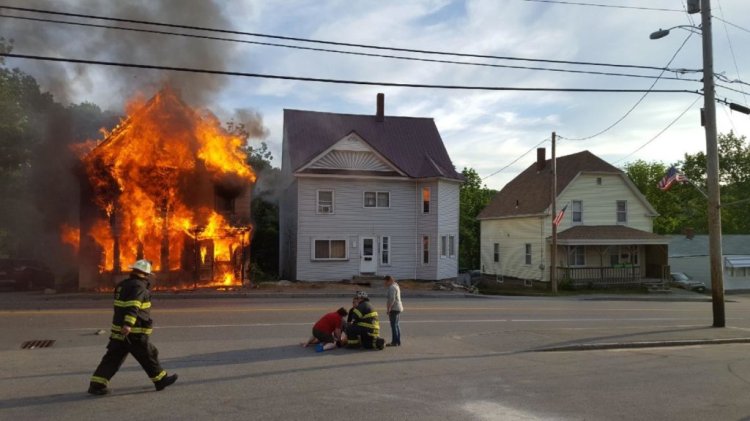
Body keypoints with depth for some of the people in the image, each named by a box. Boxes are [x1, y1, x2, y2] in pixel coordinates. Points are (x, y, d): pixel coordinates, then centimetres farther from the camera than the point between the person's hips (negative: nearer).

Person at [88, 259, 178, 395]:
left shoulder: (122, 285, 14)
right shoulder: (139, 287, -14)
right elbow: (133, 307, -28)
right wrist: (128, 324, -38)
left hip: (118, 331, 8)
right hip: (134, 333, -8)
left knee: (113, 358, 9)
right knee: (149, 356, 5)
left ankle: (97, 384, 5)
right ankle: (161, 380, 17)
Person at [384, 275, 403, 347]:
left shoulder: (392, 287, -14)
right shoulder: (395, 286, 18)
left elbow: (392, 299, -23)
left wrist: (388, 308, -21)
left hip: (394, 308, -11)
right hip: (398, 308, 11)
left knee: (394, 325, -8)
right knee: (396, 325, 12)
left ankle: (394, 342, -7)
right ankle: (398, 342, 14)